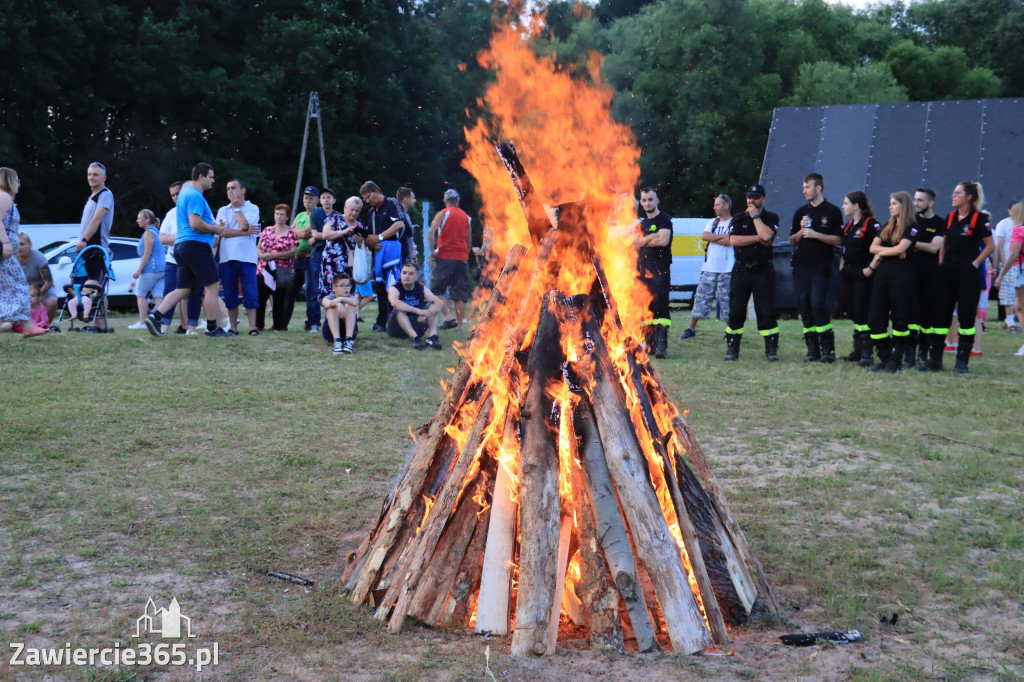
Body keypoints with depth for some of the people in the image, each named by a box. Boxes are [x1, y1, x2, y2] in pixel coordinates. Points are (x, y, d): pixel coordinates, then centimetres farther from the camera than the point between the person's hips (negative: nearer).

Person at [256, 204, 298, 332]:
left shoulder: (291, 232, 1)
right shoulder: (267, 230, 13)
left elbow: (293, 252, -8)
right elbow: (258, 247, 16)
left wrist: (274, 255, -16)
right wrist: (261, 255, -8)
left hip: (281, 272, -3)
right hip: (263, 269, 3)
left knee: (279, 299, 0)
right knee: (260, 297, 0)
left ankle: (278, 326, 8)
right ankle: (258, 325, 8)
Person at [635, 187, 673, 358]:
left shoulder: (664, 219, -2)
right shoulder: (641, 223, 19)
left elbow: (663, 241, -16)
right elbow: (636, 244, 10)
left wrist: (643, 241, -2)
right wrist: (651, 238, -7)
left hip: (660, 271, -7)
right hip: (643, 271, 7)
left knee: (660, 307, -14)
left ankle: (661, 345, -19)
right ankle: (649, 344, 14)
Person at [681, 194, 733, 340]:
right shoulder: (712, 222, 17)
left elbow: (731, 241, -16)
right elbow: (704, 236, 1)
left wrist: (712, 238, -4)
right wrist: (722, 236, -7)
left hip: (726, 270, -5)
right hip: (709, 268, 5)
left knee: (727, 301, -2)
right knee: (701, 298, 5)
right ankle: (691, 329, 10)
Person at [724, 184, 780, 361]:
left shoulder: (771, 218, 5)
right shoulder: (738, 218, 9)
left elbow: (766, 236, -16)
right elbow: (733, 240, -8)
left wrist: (755, 215, -6)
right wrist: (758, 238, -11)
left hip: (763, 270, -2)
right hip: (741, 270, 2)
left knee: (767, 312, -4)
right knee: (735, 311, 1)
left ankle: (771, 349, 3)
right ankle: (732, 349, 8)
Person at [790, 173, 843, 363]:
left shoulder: (832, 211, 1)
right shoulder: (801, 212, 15)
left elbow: (838, 240, -4)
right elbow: (792, 241, 15)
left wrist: (815, 234, -14)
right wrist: (801, 231, -4)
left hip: (821, 266, -5)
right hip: (801, 266, 5)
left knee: (818, 303, -15)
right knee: (803, 305, 1)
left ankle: (828, 349, -6)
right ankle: (812, 350, 7)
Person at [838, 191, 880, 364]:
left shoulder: (870, 224, -12)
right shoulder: (848, 225, 15)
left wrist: (871, 268, -20)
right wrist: (842, 265, 16)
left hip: (863, 274, -9)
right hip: (849, 274, 9)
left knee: (862, 313, -9)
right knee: (853, 312, 10)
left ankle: (866, 353, -5)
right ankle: (857, 350, 16)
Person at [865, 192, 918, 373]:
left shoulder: (911, 229, -2)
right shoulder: (886, 227, 17)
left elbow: (901, 248, -15)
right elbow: (873, 247, 8)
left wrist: (881, 253, 0)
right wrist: (893, 251, -7)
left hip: (902, 274, -7)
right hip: (883, 273, 7)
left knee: (900, 317, -4)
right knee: (875, 317, 1)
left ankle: (896, 360, 3)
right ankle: (884, 358, 9)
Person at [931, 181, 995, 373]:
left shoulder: (979, 218, -7)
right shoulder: (950, 216, 10)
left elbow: (990, 246, -6)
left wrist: (975, 264, -12)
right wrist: (940, 264, 9)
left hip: (968, 274, -5)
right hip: (948, 271, 5)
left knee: (966, 317, 0)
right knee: (941, 313, 4)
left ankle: (962, 361, 6)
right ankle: (935, 358, 10)